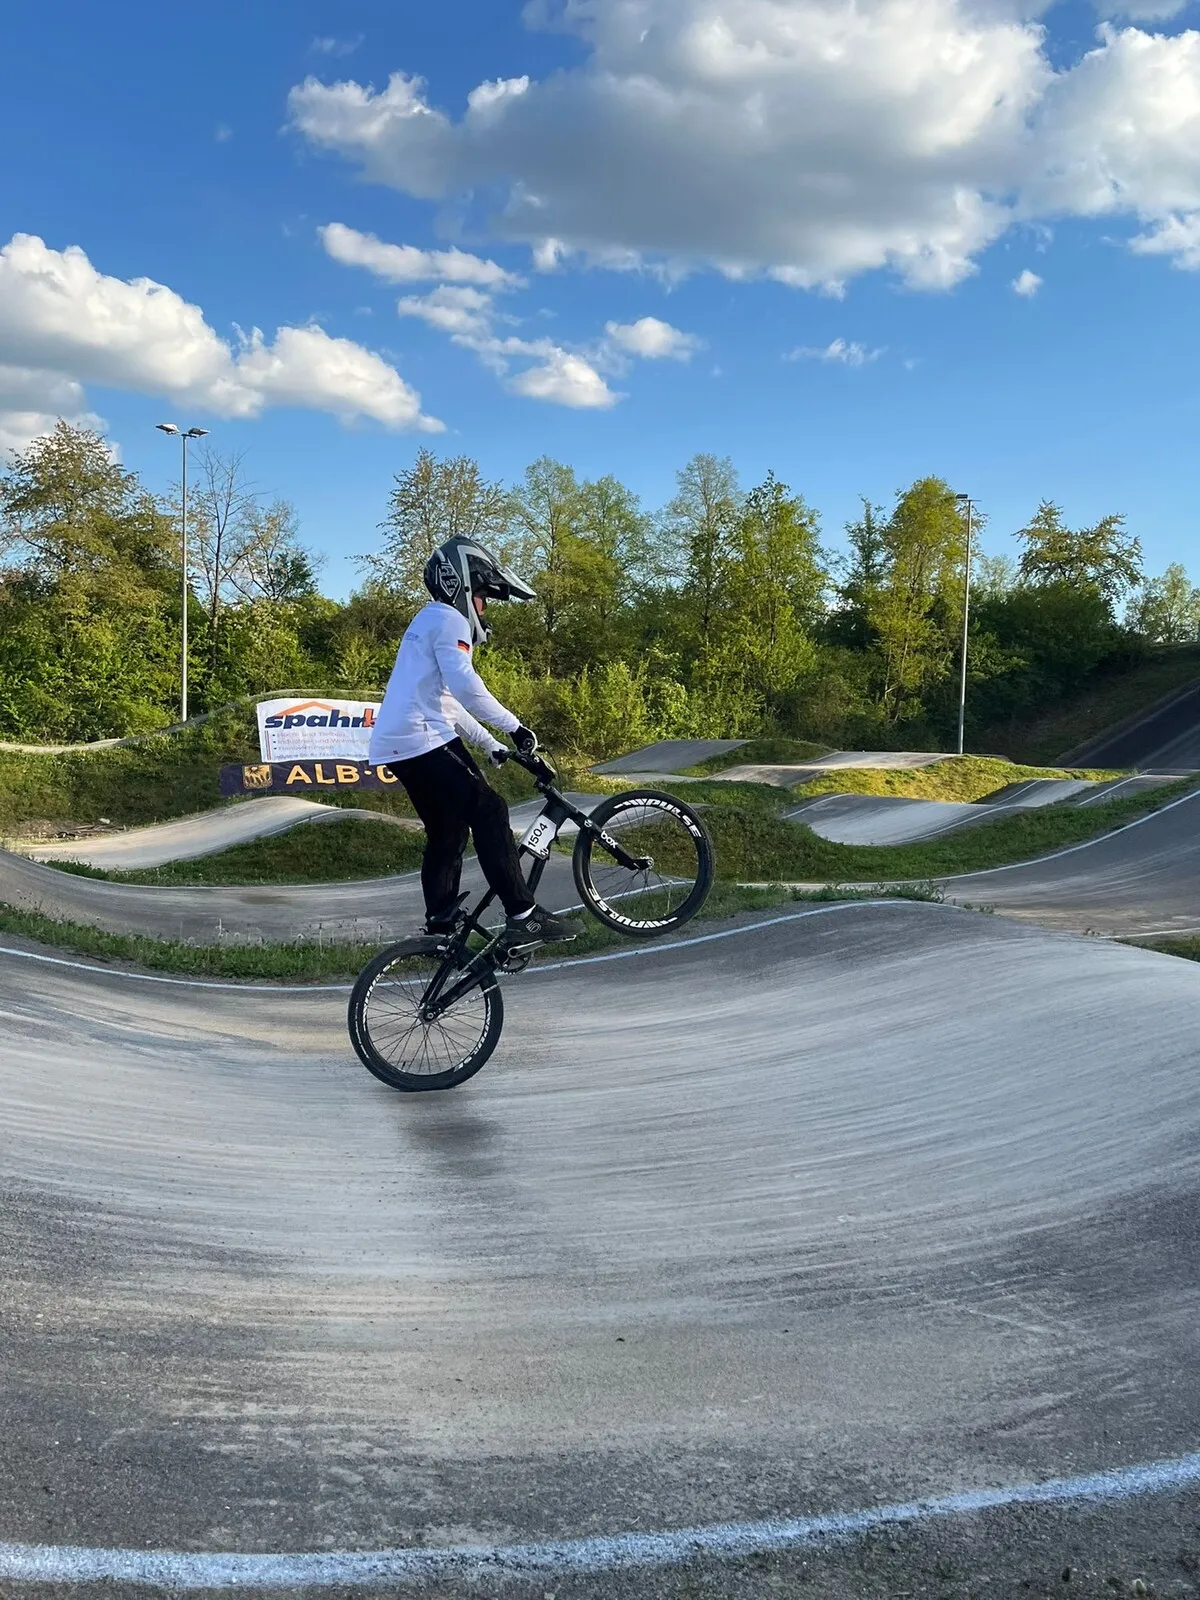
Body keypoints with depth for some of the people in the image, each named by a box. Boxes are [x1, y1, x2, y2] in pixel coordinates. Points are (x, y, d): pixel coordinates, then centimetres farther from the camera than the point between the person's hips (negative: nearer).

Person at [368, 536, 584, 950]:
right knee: (488, 812, -13)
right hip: (423, 740, -10)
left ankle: (439, 929, 19)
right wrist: (515, 727, -16)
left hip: (396, 744, 10)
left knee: (446, 833, 15)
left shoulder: (429, 621, 27)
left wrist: (492, 747, 27)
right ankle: (524, 918, -17)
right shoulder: (448, 620, -6)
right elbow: (466, 686, -21)